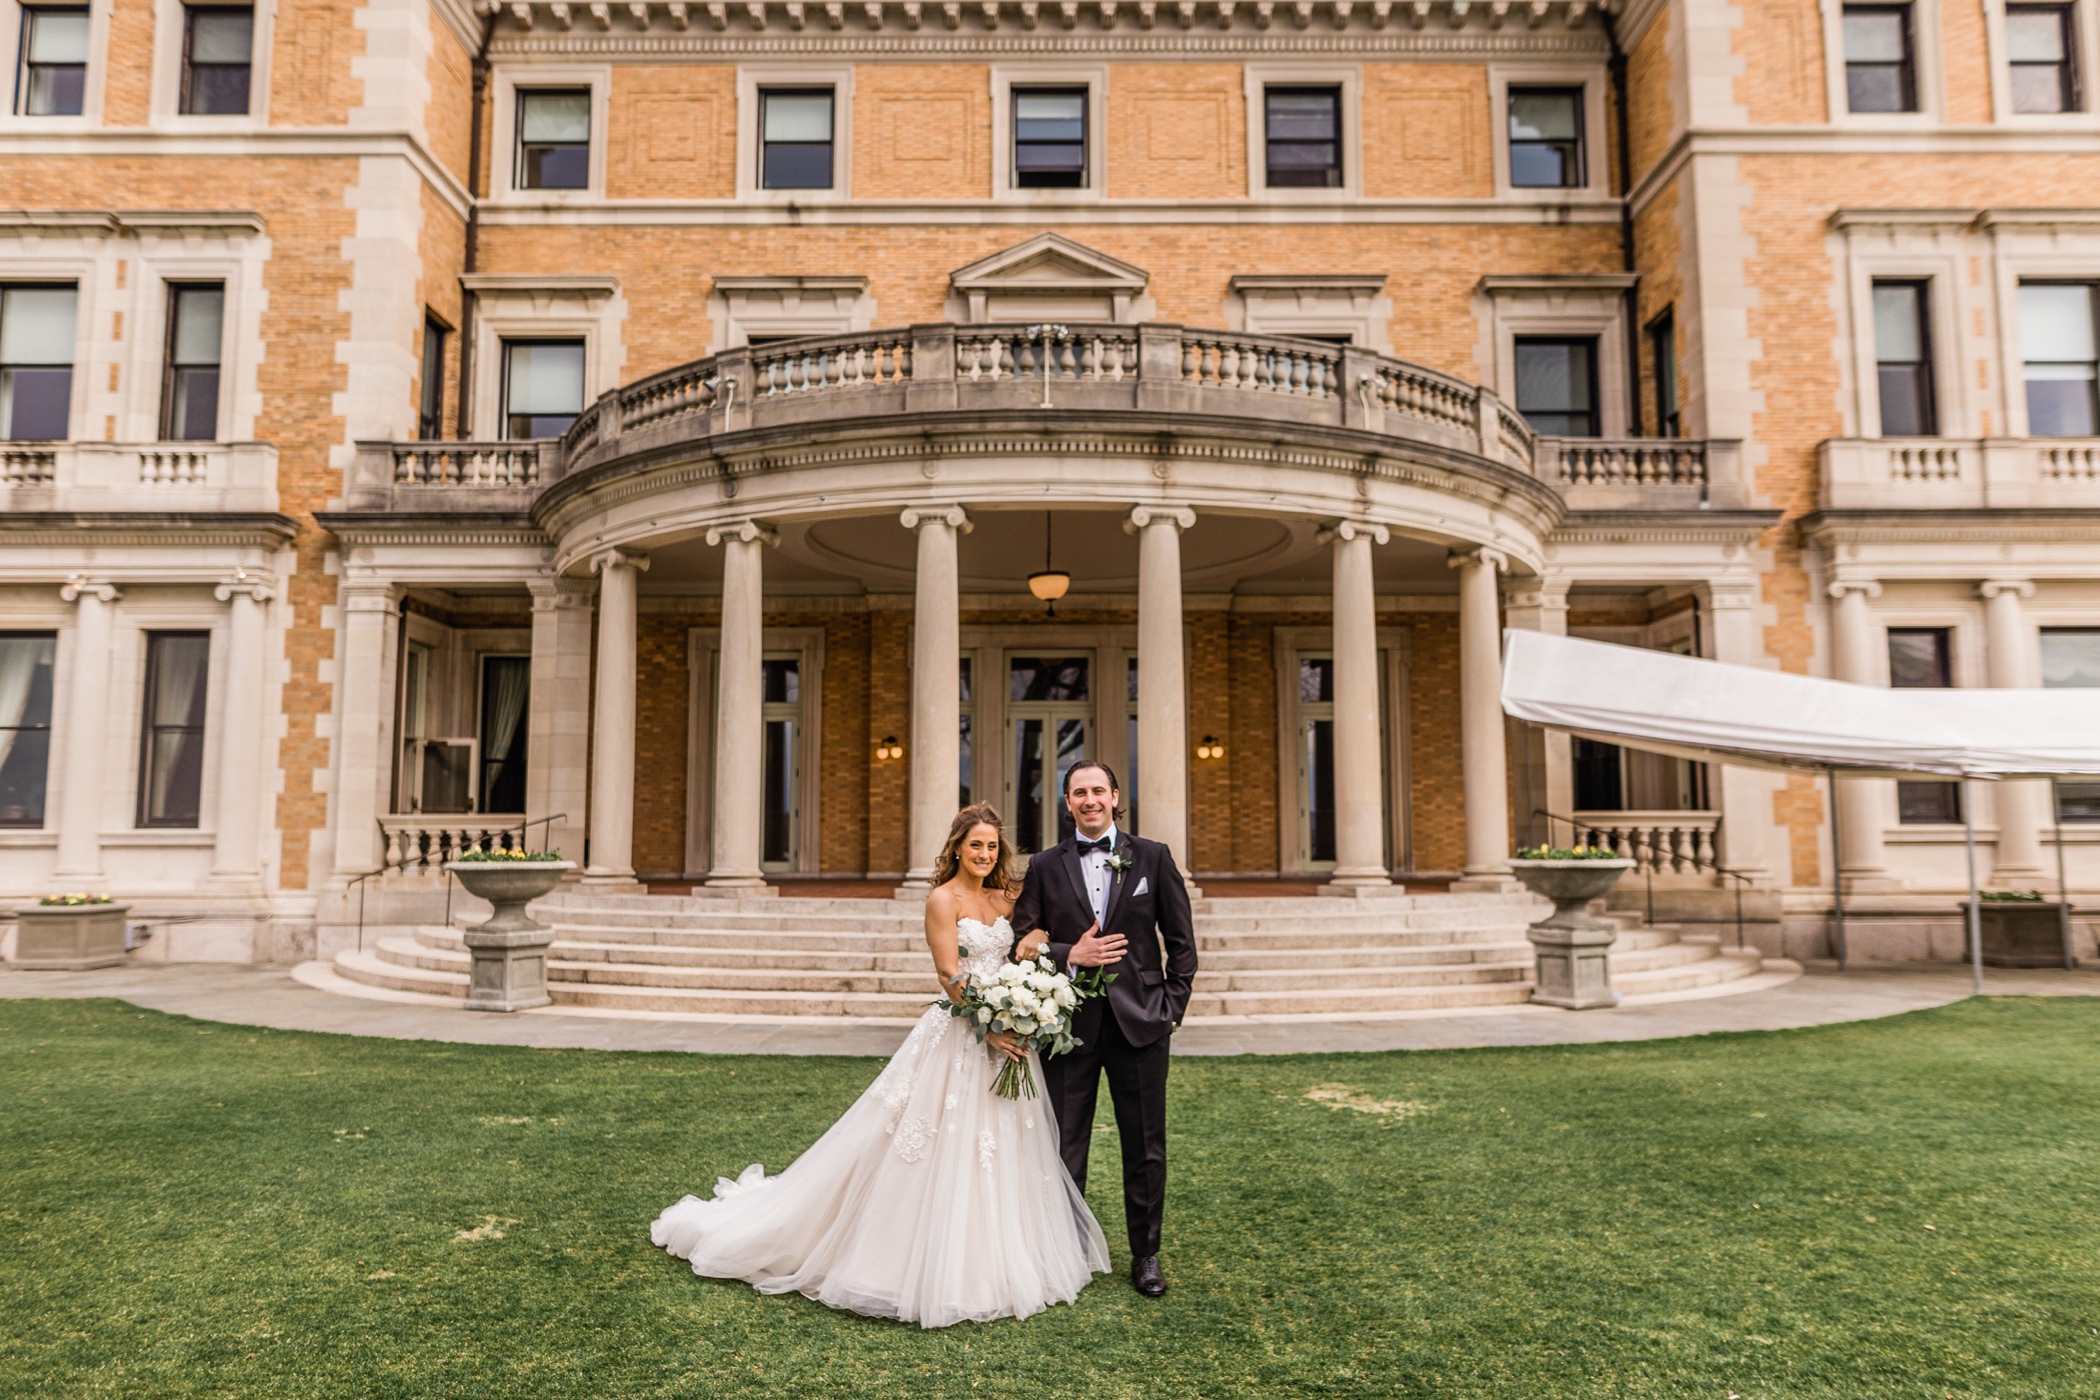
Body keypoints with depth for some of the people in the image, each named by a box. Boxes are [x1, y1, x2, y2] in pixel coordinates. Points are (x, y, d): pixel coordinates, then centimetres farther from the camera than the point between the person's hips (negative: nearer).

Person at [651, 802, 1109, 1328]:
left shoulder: (1003, 898, 11)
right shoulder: (943, 899, -9)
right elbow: (950, 977, -14)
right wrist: (989, 1027, -21)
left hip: (1005, 1032, 7)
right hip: (959, 1036, -7)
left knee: (1004, 1152, 12)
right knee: (946, 1148, -2)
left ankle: (998, 1261, 27)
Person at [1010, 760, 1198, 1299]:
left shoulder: (1153, 858, 3)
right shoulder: (1045, 866, 4)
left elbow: (1181, 942, 5)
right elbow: (1023, 942, 3)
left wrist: (1173, 1007, -1)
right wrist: (1070, 955, -13)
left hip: (1139, 1022, 0)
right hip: (1069, 1024, 0)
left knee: (1145, 1147, 9)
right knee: (1064, 1146, 9)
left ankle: (1146, 1255, 25)